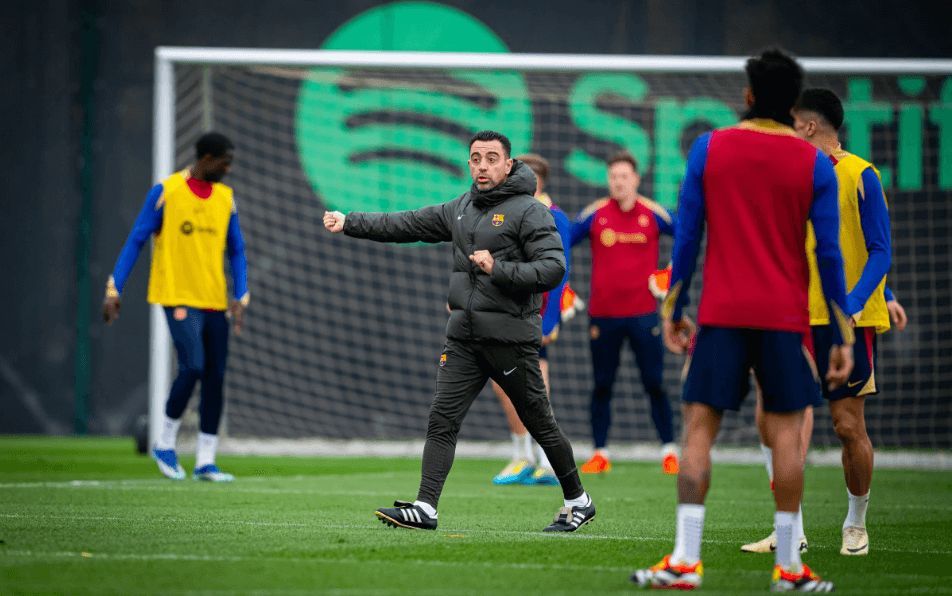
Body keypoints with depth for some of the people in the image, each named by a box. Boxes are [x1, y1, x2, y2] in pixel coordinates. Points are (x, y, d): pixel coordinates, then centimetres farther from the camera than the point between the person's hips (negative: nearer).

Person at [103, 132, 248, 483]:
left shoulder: (226, 198, 12)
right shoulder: (165, 192, -4)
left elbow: (236, 252, 15)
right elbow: (136, 241, -2)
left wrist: (240, 297, 2)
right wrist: (114, 289, -7)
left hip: (214, 302, 6)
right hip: (178, 296, -6)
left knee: (216, 377, 2)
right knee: (193, 366, -19)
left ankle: (205, 461, 8)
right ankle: (165, 444, 0)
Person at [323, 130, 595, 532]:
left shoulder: (529, 211, -7)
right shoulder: (461, 209, 14)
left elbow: (553, 268, -15)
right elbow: (406, 225, 15)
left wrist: (499, 270, -21)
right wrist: (350, 224, 9)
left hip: (509, 336, -6)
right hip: (463, 337, 6)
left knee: (540, 423, 4)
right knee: (442, 419, -5)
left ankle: (578, 502, 20)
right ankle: (425, 508, -10)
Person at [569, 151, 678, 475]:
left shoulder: (653, 214, 0)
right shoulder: (595, 214, 1)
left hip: (643, 312, -1)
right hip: (603, 314, 1)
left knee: (655, 384, -1)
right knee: (601, 386, 5)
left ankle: (669, 452, 6)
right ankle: (600, 454, 12)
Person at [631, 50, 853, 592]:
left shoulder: (709, 149, 1)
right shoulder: (814, 165, -1)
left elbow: (687, 237, 2)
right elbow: (830, 253, -2)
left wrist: (673, 310, 10)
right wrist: (843, 336, 3)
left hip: (722, 313, 0)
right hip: (786, 317, 0)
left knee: (699, 426, 2)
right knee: (786, 431, 3)